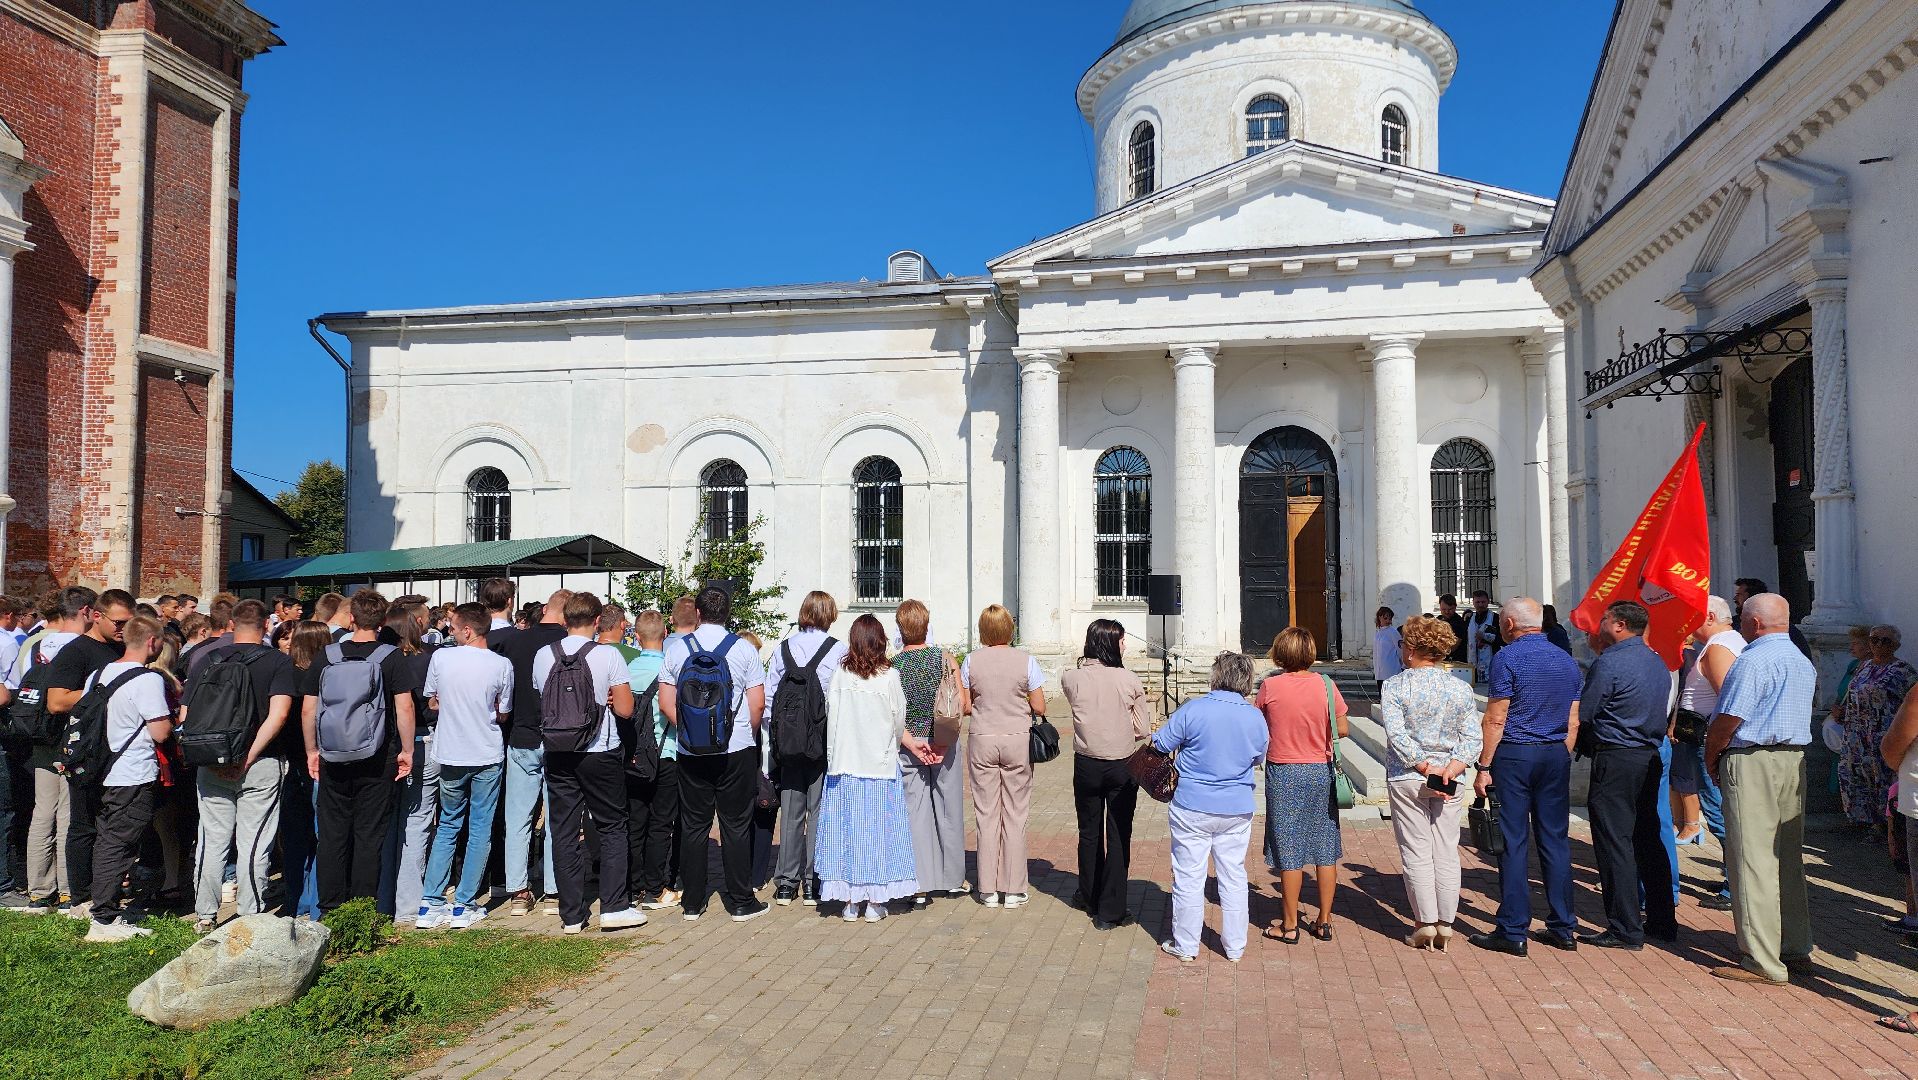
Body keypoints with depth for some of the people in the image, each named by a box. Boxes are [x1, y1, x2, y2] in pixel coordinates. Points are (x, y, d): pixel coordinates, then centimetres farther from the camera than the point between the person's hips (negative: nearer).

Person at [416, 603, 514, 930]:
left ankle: (430, 905, 13)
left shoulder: (440, 657, -7)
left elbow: (432, 703, 5)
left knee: (448, 826, 15)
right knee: (480, 831, 7)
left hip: (450, 756, 1)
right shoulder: (501, 665, -8)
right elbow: (504, 715, 2)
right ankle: (464, 907, 10)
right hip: (488, 757, -1)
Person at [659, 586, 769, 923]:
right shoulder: (744, 649, -4)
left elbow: (666, 703, 3)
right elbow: (758, 704, -3)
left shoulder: (677, 648, 1)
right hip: (737, 749, -2)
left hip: (691, 752, 2)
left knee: (694, 825, 10)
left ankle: (692, 903, 16)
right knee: (736, 825, 5)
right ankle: (741, 902, 11)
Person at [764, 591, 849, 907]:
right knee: (819, 811, 5)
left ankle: (786, 884, 16)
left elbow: (768, 698, 3)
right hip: (825, 744, -3)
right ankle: (813, 883, 8)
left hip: (788, 745, 3)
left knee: (790, 812, 11)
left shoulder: (782, 649, 3)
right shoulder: (838, 651, -6)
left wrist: (774, 739, 9)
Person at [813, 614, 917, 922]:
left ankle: (849, 901, 14)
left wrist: (834, 757, 9)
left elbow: (832, 719, -2)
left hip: (844, 766, 1)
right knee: (879, 828, 7)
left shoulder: (840, 675, -5)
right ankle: (875, 902, 11)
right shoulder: (889, 676, -7)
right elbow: (899, 722, 1)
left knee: (846, 828, 8)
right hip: (880, 766, -1)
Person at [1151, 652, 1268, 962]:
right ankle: (1235, 947, 25)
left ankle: (1185, 946, 18)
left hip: (1192, 808, -3)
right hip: (1237, 809, 3)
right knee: (1233, 877, 15)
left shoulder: (1193, 710, -15)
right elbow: (1258, 758, 11)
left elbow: (1161, 744, -6)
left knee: (1189, 877, 8)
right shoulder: (1255, 718, -5)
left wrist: (1150, 737, 15)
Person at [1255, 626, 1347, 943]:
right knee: (1325, 849, 12)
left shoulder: (1270, 685, -10)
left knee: (1288, 851, 5)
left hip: (1283, 774, -2)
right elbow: (1342, 729, 0)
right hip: (1320, 772, 2)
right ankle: (1324, 921, 20)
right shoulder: (1326, 685, -6)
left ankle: (1289, 925, 13)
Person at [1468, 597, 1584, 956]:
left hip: (1514, 755, -6)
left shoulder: (1508, 657, -9)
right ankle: (1563, 927, 16)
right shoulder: (1567, 660, 10)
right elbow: (1573, 722, 12)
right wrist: (1561, 760, 19)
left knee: (1514, 843, -2)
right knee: (1556, 840, 11)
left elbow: (1495, 718, -12)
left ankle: (1513, 932, 2)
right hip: (1556, 756, 6)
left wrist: (1484, 767, -9)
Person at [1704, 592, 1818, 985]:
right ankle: (1796, 947, 24)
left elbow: (1728, 720, -17)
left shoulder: (1752, 661, -15)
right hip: (1794, 760, 9)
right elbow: (1797, 708, 18)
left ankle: (1764, 963, -2)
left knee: (1752, 860, -5)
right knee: (1788, 858, 16)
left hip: (1752, 763, -9)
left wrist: (1710, 758, -1)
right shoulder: (1803, 662, 15)